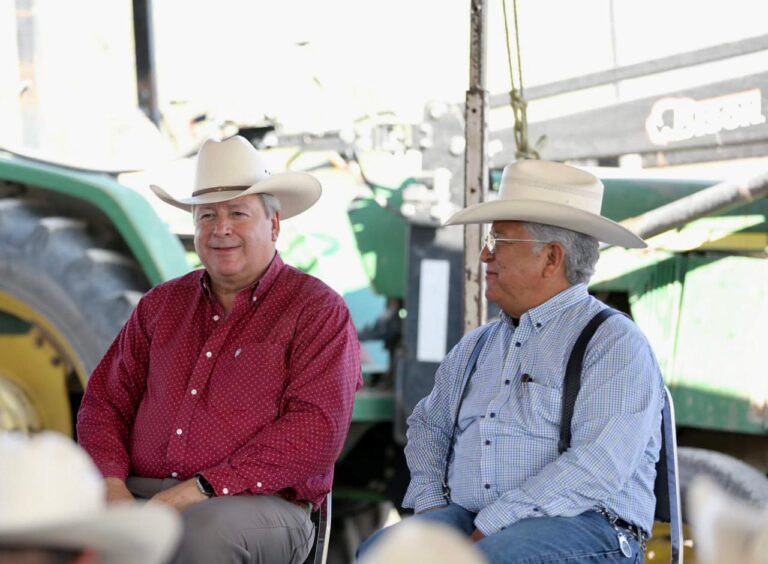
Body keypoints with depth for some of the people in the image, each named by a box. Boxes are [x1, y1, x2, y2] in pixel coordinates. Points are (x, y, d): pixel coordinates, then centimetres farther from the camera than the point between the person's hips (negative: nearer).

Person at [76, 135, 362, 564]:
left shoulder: (317, 311, 3)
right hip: (141, 496, 3)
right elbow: (106, 403, 19)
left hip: (261, 503, -3)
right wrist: (113, 485, -3)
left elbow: (317, 430, -10)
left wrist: (203, 488, -16)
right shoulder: (161, 306, 20)